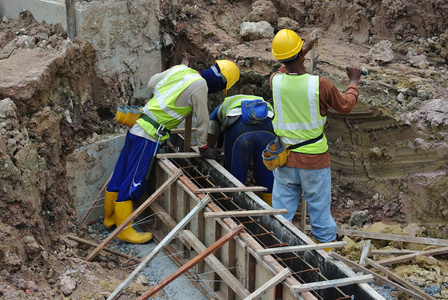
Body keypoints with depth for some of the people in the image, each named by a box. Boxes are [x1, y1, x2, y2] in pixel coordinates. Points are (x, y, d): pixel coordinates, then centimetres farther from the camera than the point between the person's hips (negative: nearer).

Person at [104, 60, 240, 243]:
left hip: (137, 126, 9)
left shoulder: (180, 69, 9)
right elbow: (202, 119, -4)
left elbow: (151, 84, 21)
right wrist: (203, 148, 8)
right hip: (147, 134, -9)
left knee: (121, 175, 17)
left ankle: (110, 217, 31)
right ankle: (125, 230, 3)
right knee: (133, 182, -3)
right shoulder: (200, 85, -12)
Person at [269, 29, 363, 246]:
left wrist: (304, 51, 31)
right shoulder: (320, 84, -17)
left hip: (285, 160, 2)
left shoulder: (276, 81, -9)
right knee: (320, 213, 11)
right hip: (314, 160, -2)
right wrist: (354, 81, 19)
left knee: (281, 215, 12)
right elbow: (345, 106, 2)